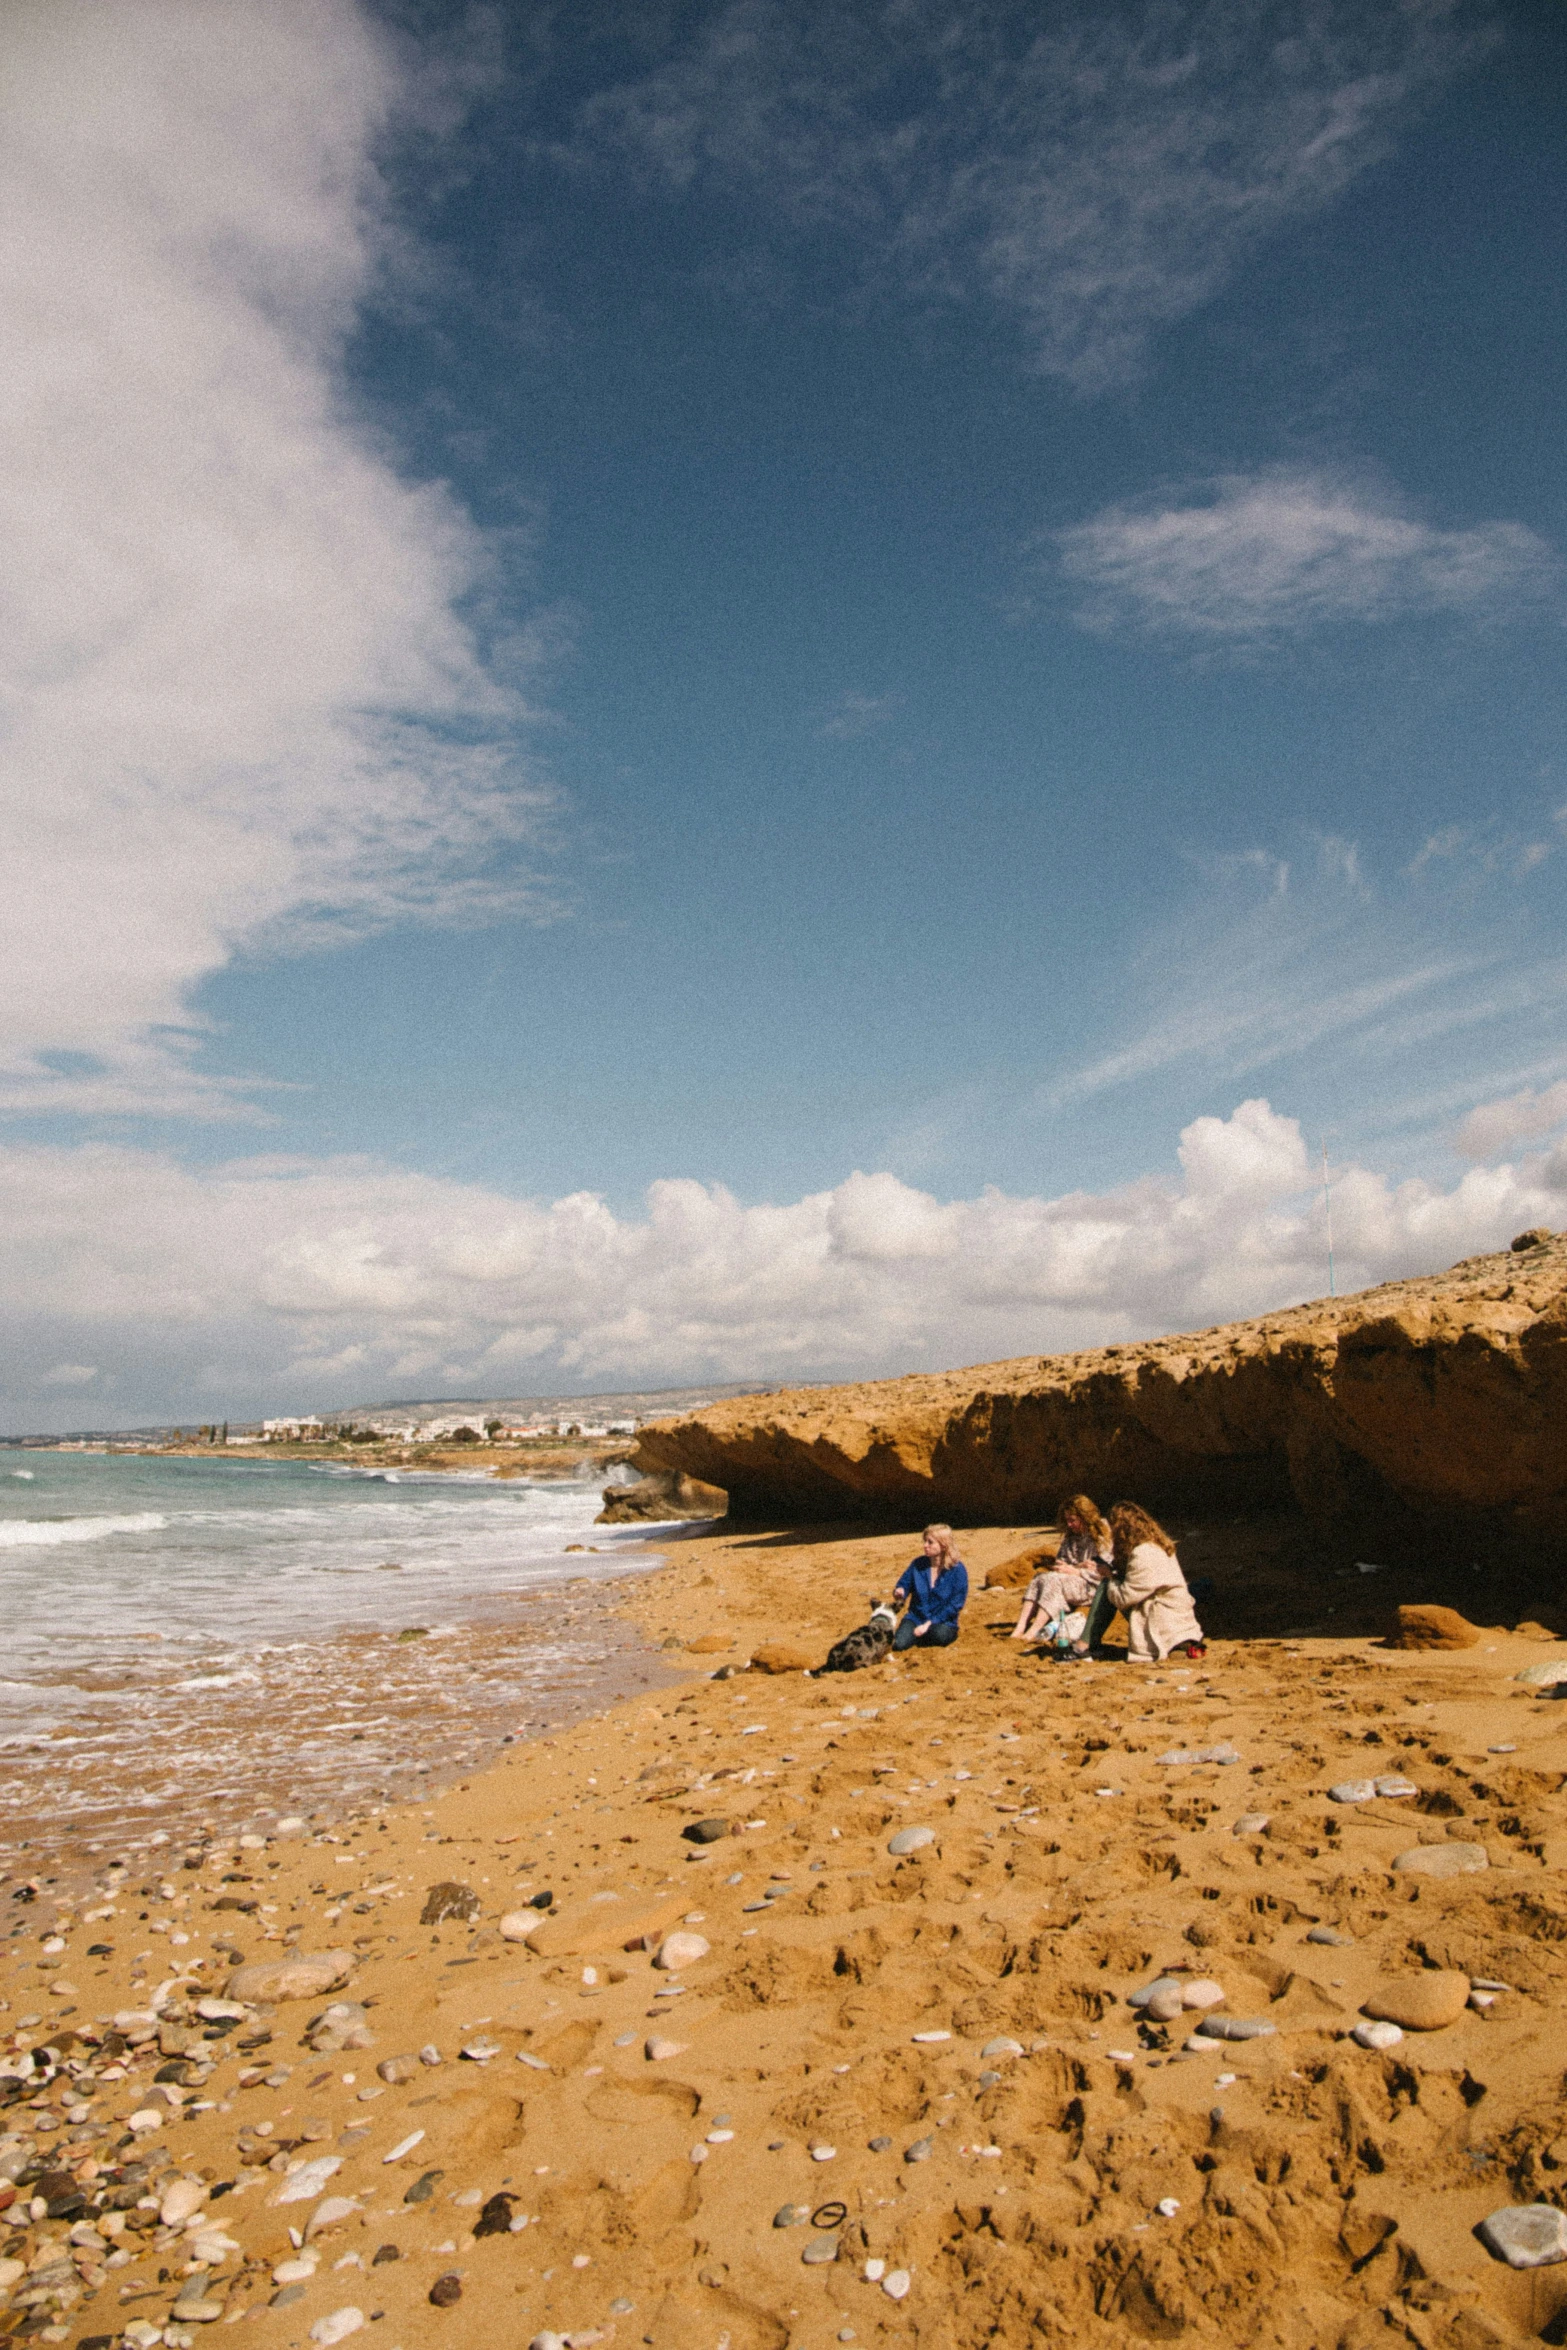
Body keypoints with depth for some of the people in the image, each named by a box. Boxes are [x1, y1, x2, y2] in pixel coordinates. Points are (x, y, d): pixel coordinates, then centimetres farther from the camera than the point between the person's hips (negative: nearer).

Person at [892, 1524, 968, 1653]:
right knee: (899, 1644, -27)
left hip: (943, 1622, -2)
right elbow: (903, 1585, 7)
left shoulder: (957, 1570, -9)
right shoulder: (917, 1564, 0)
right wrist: (899, 1592, -20)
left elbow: (955, 1605, -11)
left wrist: (929, 1623, -17)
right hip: (915, 1618, 2)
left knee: (940, 1635, -37)